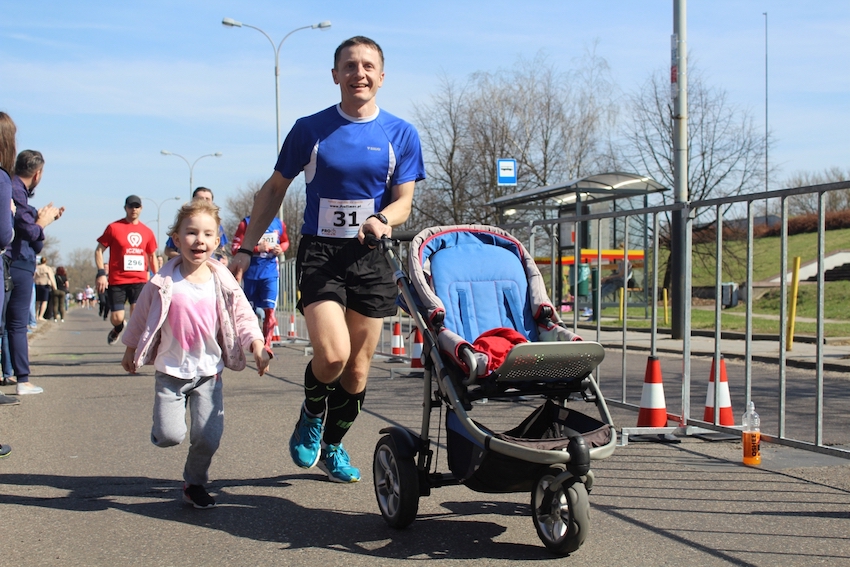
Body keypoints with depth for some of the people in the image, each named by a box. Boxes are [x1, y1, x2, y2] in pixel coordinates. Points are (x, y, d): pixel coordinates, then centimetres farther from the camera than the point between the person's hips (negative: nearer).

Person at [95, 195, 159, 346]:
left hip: (140, 280, 2)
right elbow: (99, 250, 1)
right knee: (117, 318, -1)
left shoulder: (147, 232, 10)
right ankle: (118, 329, 36)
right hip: (117, 281, -2)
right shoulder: (114, 227, 0)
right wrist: (101, 274, -10)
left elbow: (152, 257, 20)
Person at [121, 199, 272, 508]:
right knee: (170, 435, -12)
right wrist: (130, 352, 14)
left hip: (209, 372, 1)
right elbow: (141, 317, 6)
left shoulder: (223, 283, -3)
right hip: (170, 371, -1)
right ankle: (161, 429, 26)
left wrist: (258, 347, -16)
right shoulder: (163, 283, -6)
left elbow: (244, 317, -1)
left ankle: (195, 482, 24)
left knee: (209, 437, -3)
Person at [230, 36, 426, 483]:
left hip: (371, 257, 2)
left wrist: (383, 219, -20)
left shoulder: (401, 135, 4)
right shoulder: (310, 129, 1)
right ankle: (311, 417, 12)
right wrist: (246, 249, 5)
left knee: (358, 367, 7)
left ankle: (333, 445, 30)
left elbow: (404, 200, 4)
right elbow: (274, 189, 9)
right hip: (319, 251, -2)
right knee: (332, 353, -20)